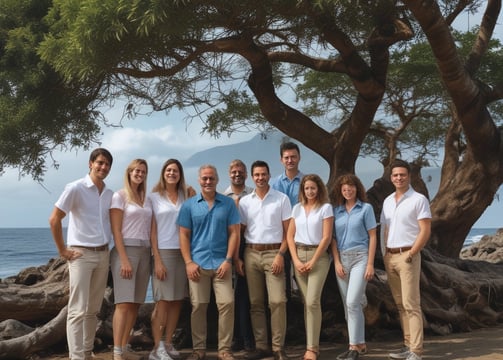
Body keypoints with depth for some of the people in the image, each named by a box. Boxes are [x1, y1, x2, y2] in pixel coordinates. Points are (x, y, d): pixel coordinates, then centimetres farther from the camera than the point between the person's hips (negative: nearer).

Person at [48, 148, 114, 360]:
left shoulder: (110, 194, 9)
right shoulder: (76, 188, -8)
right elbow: (54, 220, -10)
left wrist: (111, 245, 8)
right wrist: (62, 250, -9)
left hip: (103, 255, 6)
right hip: (81, 254, -6)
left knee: (93, 310, 11)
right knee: (78, 310, -7)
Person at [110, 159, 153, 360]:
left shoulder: (147, 200, 16)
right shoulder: (120, 196, -1)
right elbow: (116, 231, -8)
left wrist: (152, 255, 5)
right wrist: (124, 259, -15)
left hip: (144, 252, 6)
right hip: (126, 249, -6)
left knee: (136, 303, 6)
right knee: (124, 303, -11)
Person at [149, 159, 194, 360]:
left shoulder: (185, 196, 13)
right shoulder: (155, 197, 1)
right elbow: (152, 230, -3)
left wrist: (193, 199, 3)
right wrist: (157, 259, -10)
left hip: (183, 252, 4)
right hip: (164, 252, -4)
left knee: (177, 301, 5)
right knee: (163, 301, -5)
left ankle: (168, 344, 14)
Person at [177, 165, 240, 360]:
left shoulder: (228, 203, 4)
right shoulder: (189, 205, 5)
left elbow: (234, 233, 3)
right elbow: (184, 235, 4)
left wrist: (228, 260, -6)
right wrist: (188, 262, -5)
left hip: (221, 263, 0)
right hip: (198, 263, 0)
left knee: (227, 304, -5)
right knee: (198, 306, 4)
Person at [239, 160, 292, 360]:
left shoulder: (281, 199, 2)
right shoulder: (244, 202, 9)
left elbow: (288, 231, 1)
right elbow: (240, 231, 12)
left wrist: (280, 254, -9)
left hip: (273, 253, -3)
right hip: (251, 254, 3)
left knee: (277, 301, -10)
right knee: (256, 303, 5)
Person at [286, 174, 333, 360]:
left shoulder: (326, 208, -1)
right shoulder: (297, 208, 11)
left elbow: (326, 237, -7)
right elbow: (290, 235, 8)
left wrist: (313, 261, -10)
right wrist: (296, 260, -4)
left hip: (318, 255, -4)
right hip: (298, 255, 4)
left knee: (312, 301, -12)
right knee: (306, 302, 5)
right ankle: (313, 343, 13)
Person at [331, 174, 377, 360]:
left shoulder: (366, 208, 1)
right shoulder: (336, 211, 10)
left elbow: (372, 237, -1)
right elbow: (333, 238, 9)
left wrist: (370, 264, -8)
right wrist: (337, 262, -2)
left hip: (360, 257, -4)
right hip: (341, 259, 4)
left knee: (352, 302, -15)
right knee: (348, 305, 7)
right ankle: (359, 344, 18)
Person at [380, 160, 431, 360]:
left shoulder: (418, 200, -5)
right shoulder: (387, 201, 15)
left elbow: (425, 231, -10)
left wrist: (410, 254, -15)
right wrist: (384, 255, 8)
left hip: (407, 256, -7)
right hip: (390, 257, 7)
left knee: (411, 304, -10)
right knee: (400, 305, 9)